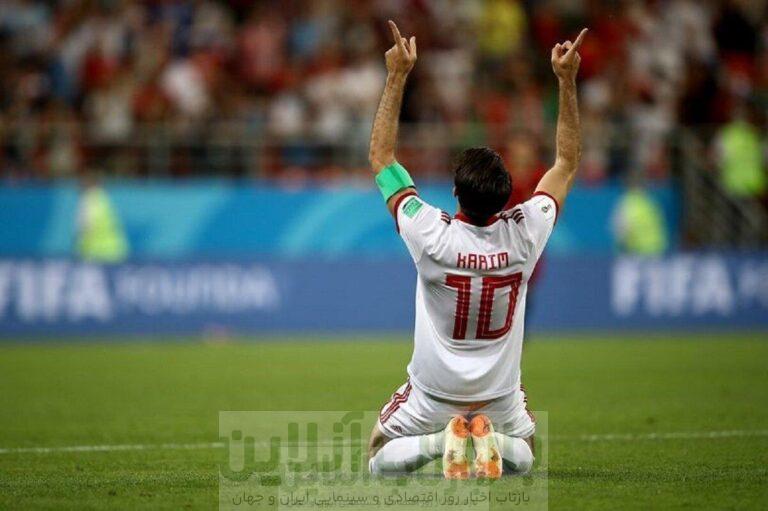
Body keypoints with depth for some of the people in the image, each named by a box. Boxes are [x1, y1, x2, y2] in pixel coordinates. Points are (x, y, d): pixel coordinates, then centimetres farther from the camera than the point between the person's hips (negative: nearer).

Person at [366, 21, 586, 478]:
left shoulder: (433, 236, -25)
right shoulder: (524, 234, -19)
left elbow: (381, 157, -13)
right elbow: (568, 163, -3)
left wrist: (397, 76, -15)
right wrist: (568, 80, -4)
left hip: (433, 395, -1)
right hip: (501, 396, 1)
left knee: (380, 459, 20)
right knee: (524, 457, 30)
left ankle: (442, 441, -9)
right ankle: (492, 442, -5)